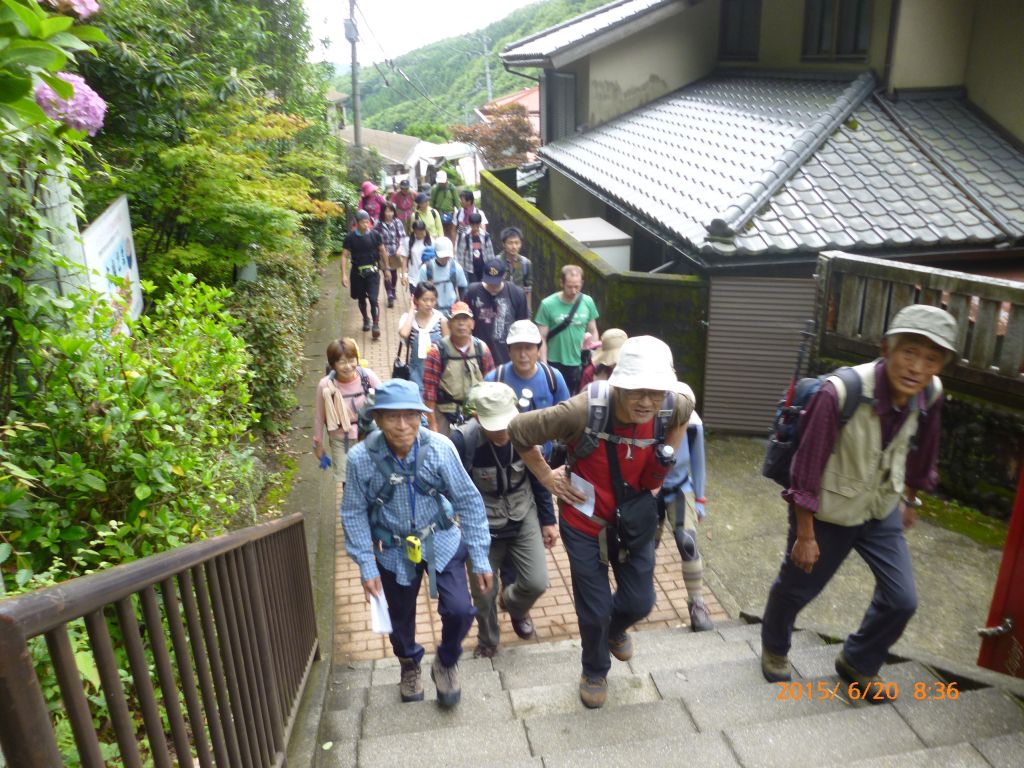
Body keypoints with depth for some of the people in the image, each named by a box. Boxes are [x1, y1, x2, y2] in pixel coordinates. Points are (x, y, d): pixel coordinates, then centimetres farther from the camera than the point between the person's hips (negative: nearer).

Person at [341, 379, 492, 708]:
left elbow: (468, 501, -13)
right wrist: (367, 567, -8)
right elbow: (354, 514, -8)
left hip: (442, 542, 0)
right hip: (394, 551, 1)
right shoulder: (361, 458, -22)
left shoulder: (439, 447, -23)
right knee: (400, 617, 17)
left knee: (459, 610, -11)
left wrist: (480, 559, -10)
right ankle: (409, 665, 53)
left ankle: (446, 664, 25)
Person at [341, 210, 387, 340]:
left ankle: (376, 325, -5)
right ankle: (366, 320, 39)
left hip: (372, 271, -1)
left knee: (373, 299, -11)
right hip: (357, 272, 1)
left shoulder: (374, 235, -7)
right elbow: (344, 256, -7)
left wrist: (386, 268, 9)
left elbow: (383, 252, 4)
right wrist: (344, 274, -14)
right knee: (361, 299, 17)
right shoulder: (350, 237, -9)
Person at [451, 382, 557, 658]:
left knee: (537, 583, -2)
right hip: (482, 527, -2)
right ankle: (487, 642, 44)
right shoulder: (462, 439, -29)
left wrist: (548, 520, 5)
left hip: (523, 519, 2)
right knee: (483, 592, 11)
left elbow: (538, 477, -2)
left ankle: (514, 605, 37)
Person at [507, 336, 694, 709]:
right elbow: (518, 430, -22)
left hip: (636, 522, 4)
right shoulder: (584, 411, -35)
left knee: (640, 602, 16)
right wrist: (547, 477, -13)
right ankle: (595, 672, 43)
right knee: (595, 611, 9)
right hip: (586, 523, -3)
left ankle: (616, 629, 55)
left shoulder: (672, 406, -21)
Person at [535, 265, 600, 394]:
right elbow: (542, 338, -8)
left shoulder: (588, 302, -2)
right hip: (555, 364, -3)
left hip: (580, 364, 3)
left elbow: (593, 332, 7)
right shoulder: (548, 304, -11)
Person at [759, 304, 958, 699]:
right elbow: (807, 467, -24)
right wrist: (805, 535, -17)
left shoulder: (930, 394, -15)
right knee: (795, 588, 14)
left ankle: (857, 662, 35)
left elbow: (920, 452, 6)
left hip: (882, 510, 5)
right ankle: (774, 648, 46)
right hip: (828, 512, -5)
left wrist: (910, 501, 19)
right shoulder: (840, 392, -33)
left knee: (902, 600, 7)